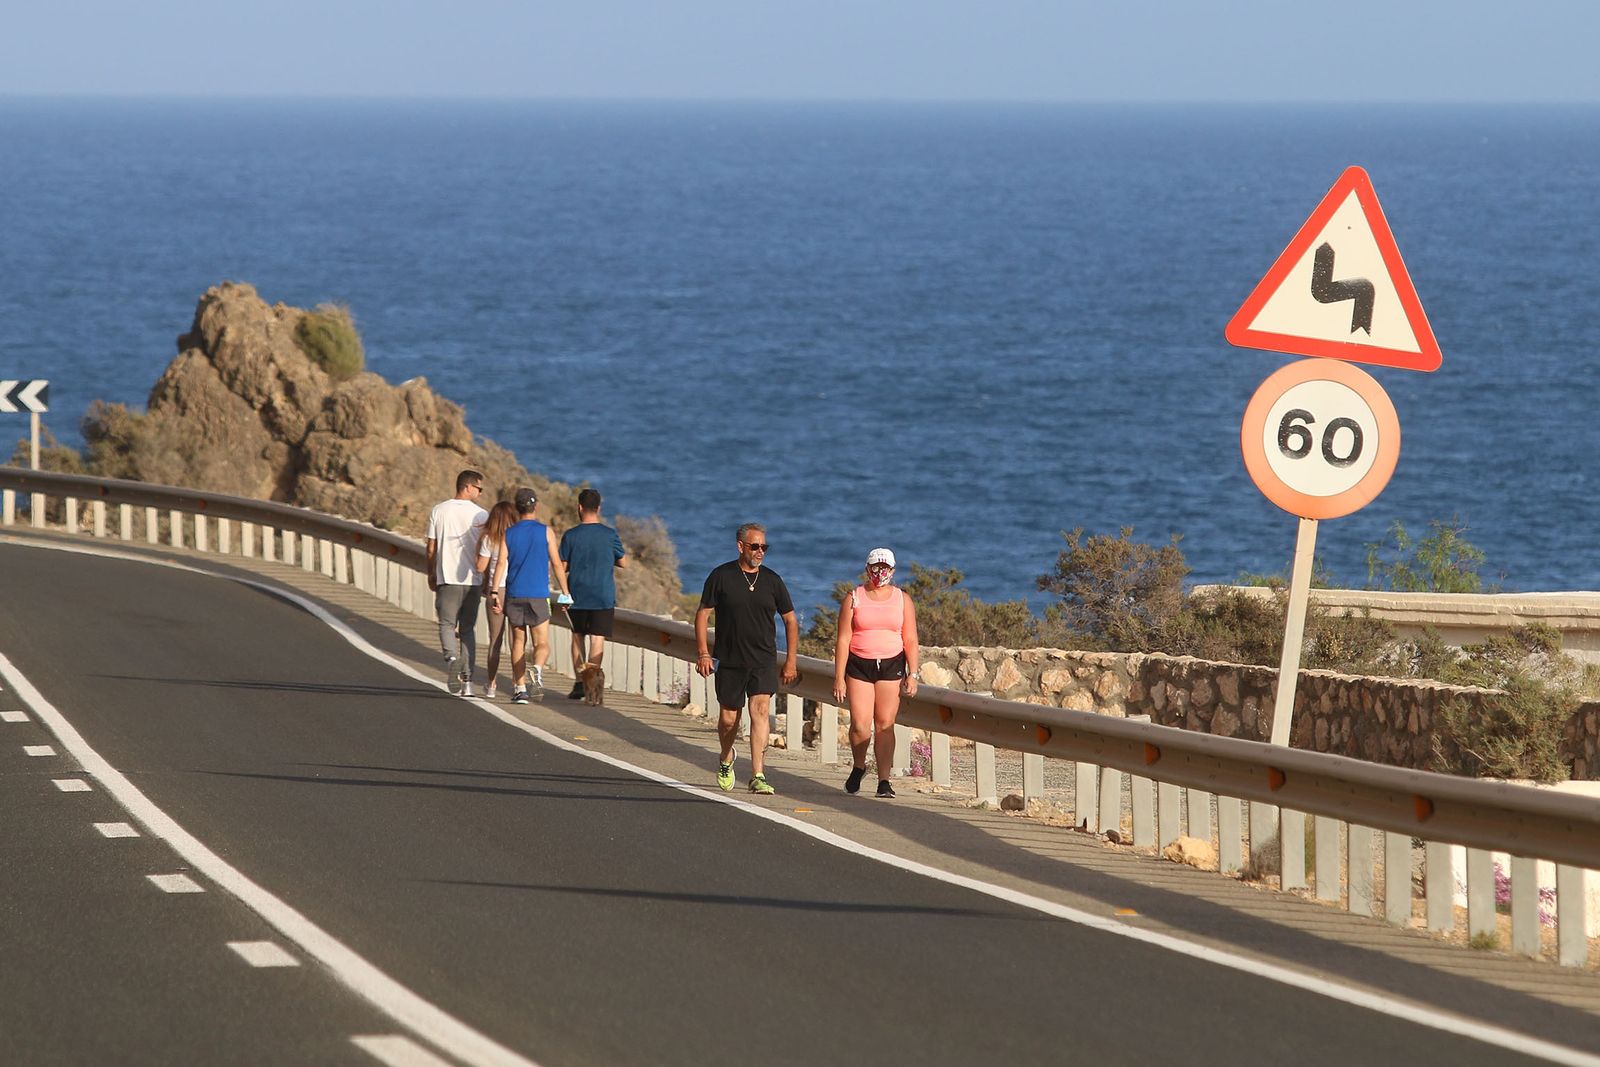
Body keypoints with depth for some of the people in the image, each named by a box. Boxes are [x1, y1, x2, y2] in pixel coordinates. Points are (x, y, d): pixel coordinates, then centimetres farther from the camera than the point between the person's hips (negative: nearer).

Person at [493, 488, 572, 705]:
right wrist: (565, 593, 7)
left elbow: (501, 564, -5)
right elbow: (556, 564, 0)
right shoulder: (546, 532, 1)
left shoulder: (508, 534, 4)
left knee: (518, 643, 10)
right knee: (542, 643, 1)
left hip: (514, 595, 2)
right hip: (538, 596, -2)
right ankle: (537, 668, -30)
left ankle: (520, 688, 5)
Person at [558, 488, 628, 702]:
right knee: (598, 639, -3)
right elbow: (623, 562, 7)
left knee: (577, 637, 14)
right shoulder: (610, 535, -4)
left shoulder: (570, 536, -4)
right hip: (603, 596, -1)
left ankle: (579, 682, 14)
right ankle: (594, 675, -20)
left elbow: (563, 566, -1)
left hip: (577, 595, 1)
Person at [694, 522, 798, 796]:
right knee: (728, 718, 7)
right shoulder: (721, 576, -2)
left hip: (763, 660, 1)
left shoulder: (771, 580, 5)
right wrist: (702, 653, -7)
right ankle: (726, 760, 38)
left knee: (760, 711, -14)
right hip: (729, 661, -1)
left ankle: (757, 776, -16)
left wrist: (790, 661, 8)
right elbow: (702, 614, 1)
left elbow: (790, 621, 12)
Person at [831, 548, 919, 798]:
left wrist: (912, 674, -3)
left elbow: (910, 640, 7)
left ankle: (884, 780, -2)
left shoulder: (902, 600, 7)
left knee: (885, 725, -4)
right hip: (859, 665, -1)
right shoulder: (854, 598, 3)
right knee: (860, 725, -9)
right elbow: (843, 639, 0)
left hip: (891, 666, 1)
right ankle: (858, 767, 18)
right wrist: (839, 677, -6)